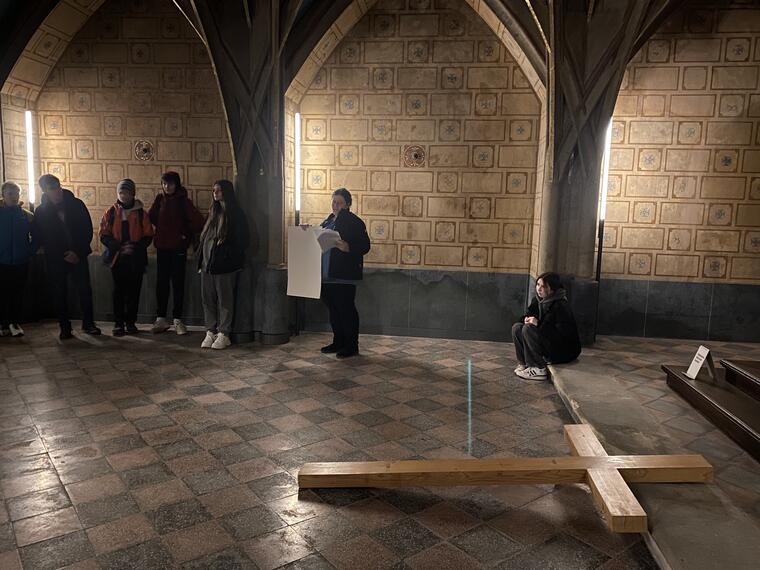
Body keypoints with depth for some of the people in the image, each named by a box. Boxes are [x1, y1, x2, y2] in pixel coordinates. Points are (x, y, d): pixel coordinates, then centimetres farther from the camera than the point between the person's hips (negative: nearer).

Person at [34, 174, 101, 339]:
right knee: (60, 293, 3)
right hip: (55, 259, 1)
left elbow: (88, 230, 1)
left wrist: (78, 252, -8)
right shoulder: (41, 211, 2)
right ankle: (65, 328, 12)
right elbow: (40, 238, 5)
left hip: (78, 255, 0)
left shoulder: (76, 204, 1)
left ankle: (88, 324, 8)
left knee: (85, 290, -4)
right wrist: (62, 255, -1)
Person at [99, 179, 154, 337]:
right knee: (119, 291, 3)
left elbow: (148, 235, 3)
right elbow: (104, 235, 1)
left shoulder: (141, 213, 4)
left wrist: (137, 247, -14)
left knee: (134, 291, 5)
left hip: (136, 259, 0)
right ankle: (118, 323, 10)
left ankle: (131, 322, 16)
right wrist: (118, 246, -15)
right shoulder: (111, 213, 4)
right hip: (117, 257, 0)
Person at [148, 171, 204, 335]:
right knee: (161, 283, 6)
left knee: (178, 284, 2)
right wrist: (161, 231, 10)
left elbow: (198, 221, -15)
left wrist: (188, 235, -7)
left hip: (178, 248, -4)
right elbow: (152, 217, 18)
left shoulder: (183, 200, -8)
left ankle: (177, 320, 8)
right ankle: (161, 319, 15)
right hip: (162, 247, 4)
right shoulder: (160, 199, 4)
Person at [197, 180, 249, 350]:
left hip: (224, 265, -7)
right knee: (208, 299, 8)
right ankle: (210, 332, 16)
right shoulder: (213, 212, 17)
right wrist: (201, 260, 12)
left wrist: (230, 257, -15)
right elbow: (204, 237, 19)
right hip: (207, 264, 7)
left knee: (224, 300, 0)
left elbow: (241, 240, -8)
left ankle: (224, 334, 7)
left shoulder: (236, 214, -4)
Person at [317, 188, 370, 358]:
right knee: (333, 309, 14)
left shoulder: (354, 222, -6)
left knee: (346, 309, -3)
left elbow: (365, 246, -11)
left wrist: (347, 248, -27)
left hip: (344, 275, -8)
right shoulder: (327, 221, 18)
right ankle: (338, 342, 25)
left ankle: (351, 345, 6)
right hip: (327, 275, 8)